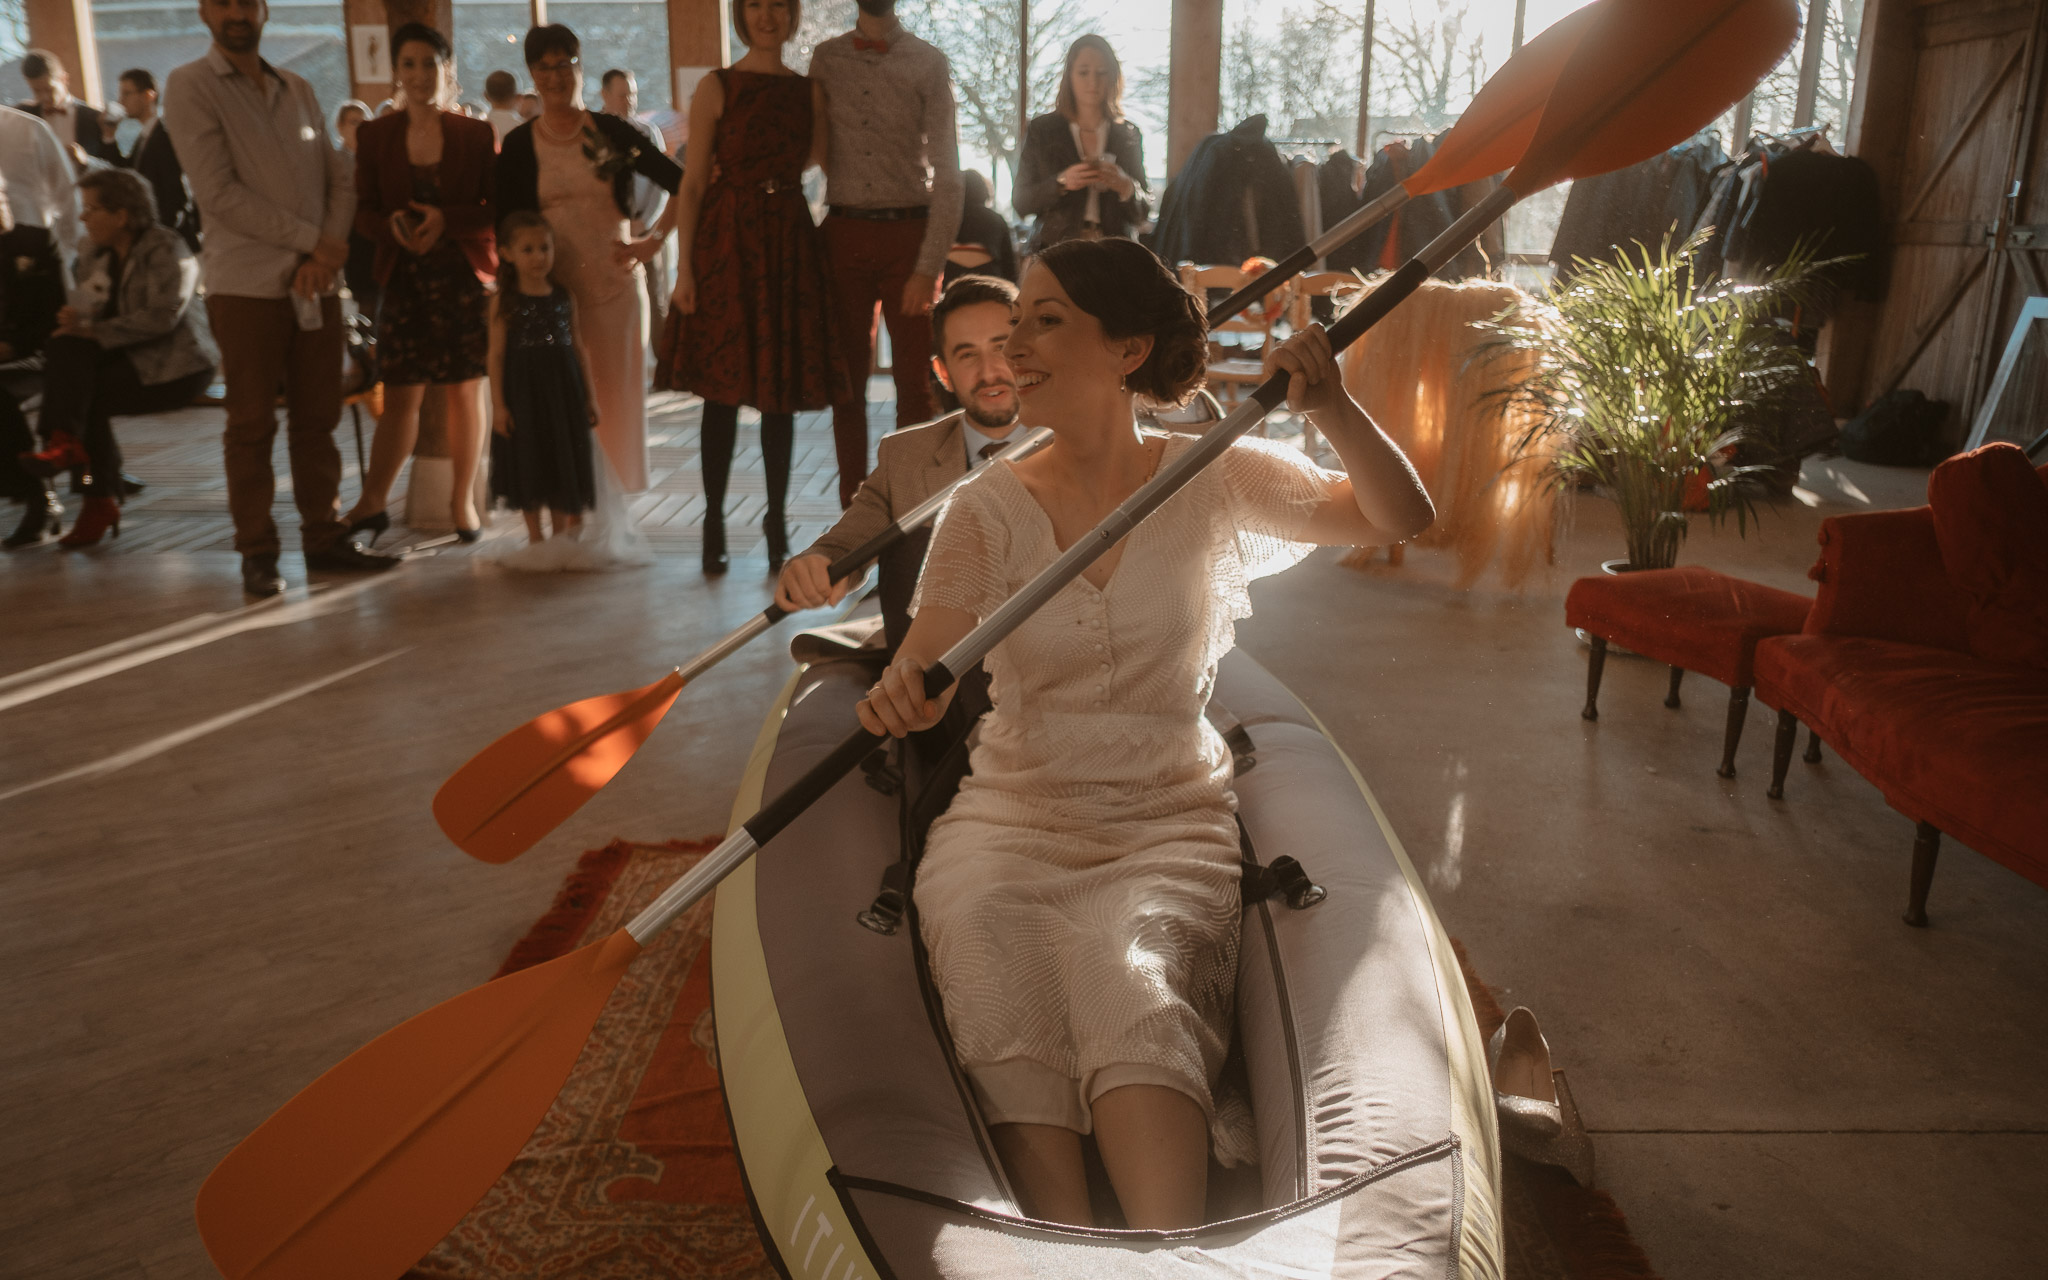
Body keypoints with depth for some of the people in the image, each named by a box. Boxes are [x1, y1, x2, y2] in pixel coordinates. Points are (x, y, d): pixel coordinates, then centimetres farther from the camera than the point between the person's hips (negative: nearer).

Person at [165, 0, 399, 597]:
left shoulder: (299, 89, 15)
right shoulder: (189, 86, -1)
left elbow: (340, 179, 10)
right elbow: (218, 191, -10)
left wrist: (326, 253, -7)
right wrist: (312, 241, -12)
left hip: (315, 282, 5)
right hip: (245, 284, -4)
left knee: (318, 418, 8)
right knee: (252, 425, 1)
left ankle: (325, 537, 16)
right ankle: (257, 553, 8)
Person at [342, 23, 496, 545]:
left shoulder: (476, 134, 4)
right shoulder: (375, 136, 8)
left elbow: (499, 210, -1)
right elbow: (364, 212, 7)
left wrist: (445, 219, -16)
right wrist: (395, 226, -15)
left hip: (466, 278, -1)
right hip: (403, 280, 1)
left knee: (464, 392, 3)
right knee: (400, 395, -3)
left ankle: (464, 501, 13)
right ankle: (372, 504, 4)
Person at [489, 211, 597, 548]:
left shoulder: (564, 298, 4)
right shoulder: (504, 303, -4)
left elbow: (579, 348, 8)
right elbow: (496, 354, -4)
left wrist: (589, 396, 7)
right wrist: (497, 403, -9)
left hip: (562, 392, 2)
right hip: (522, 392, -2)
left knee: (563, 461, 7)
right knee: (527, 465, 6)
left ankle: (561, 535, 20)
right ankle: (535, 535, 19)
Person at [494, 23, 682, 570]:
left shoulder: (611, 132, 4)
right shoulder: (519, 145, 3)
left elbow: (680, 182, 5)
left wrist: (654, 241, -4)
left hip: (616, 285, 1)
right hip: (554, 293, -1)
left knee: (617, 402, 4)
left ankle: (611, 525, 17)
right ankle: (590, 528, 7)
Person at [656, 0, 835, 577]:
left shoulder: (810, 90, 11)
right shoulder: (716, 87, 1)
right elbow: (693, 183, -2)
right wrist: (683, 267, -8)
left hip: (790, 245, 3)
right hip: (727, 244, -3)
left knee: (782, 390, 6)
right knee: (723, 391, 0)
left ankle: (777, 518, 15)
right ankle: (714, 520, 10)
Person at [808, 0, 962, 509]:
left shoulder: (929, 63, 0)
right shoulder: (826, 59, 9)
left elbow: (947, 172, -5)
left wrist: (929, 266, -12)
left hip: (909, 232, -2)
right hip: (844, 233, 2)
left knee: (916, 383, -1)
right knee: (846, 382, 6)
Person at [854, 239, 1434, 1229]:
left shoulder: (1213, 481, 3)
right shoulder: (986, 508, 3)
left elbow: (1400, 519, -1)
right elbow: (922, 673, -7)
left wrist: (1330, 409, -18)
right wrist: (898, 695, -32)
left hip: (1170, 823, -1)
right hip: (1011, 817, 1)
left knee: (1129, 979, -32)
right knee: (1002, 1004, -29)